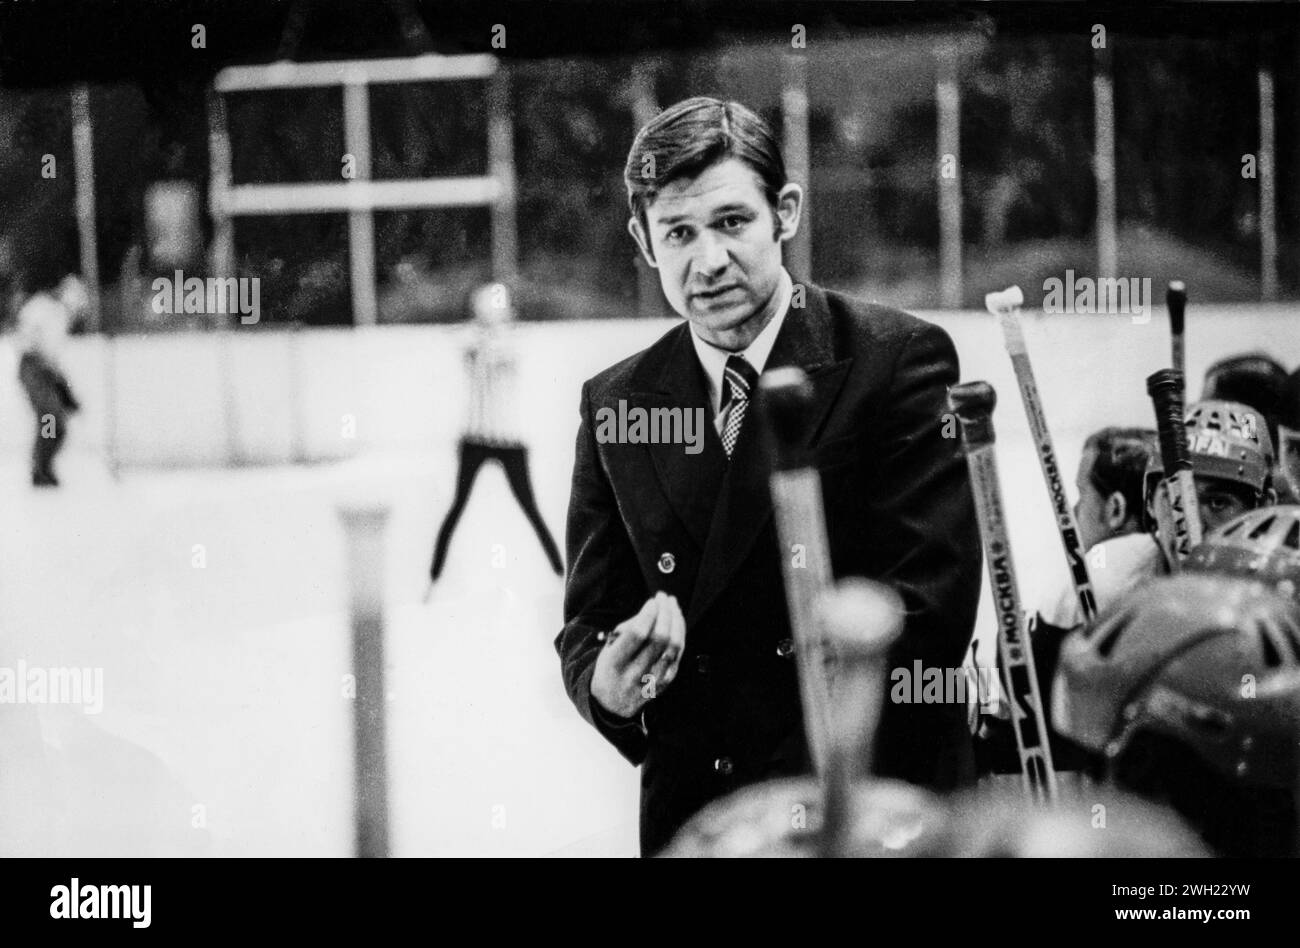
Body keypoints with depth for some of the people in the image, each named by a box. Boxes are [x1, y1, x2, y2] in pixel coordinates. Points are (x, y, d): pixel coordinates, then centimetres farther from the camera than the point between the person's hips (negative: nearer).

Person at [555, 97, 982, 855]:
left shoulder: (900, 359, -11)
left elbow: (923, 618, -16)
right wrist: (608, 685, -19)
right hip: (687, 814, 4)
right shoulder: (615, 406, 3)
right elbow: (587, 626, 5)